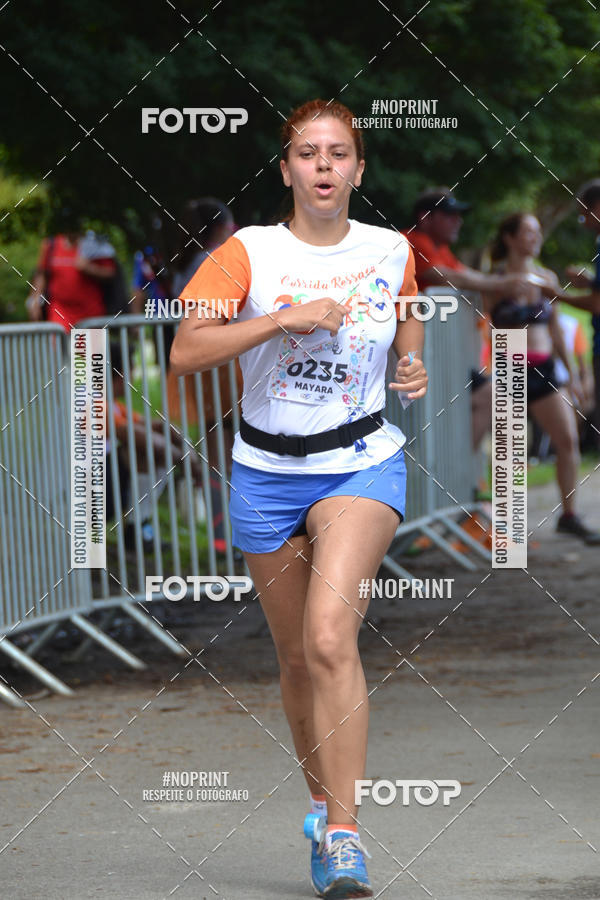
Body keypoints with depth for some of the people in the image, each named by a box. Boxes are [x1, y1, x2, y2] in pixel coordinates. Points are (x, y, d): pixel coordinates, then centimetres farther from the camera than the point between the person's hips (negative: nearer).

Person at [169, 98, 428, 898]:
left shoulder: (392, 252, 2)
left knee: (329, 637, -22)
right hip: (267, 472, 1)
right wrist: (286, 318, -24)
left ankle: (343, 833, -24)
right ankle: (323, 803, 34)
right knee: (297, 658, 11)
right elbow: (184, 353, -17)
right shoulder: (248, 253, -5)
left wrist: (417, 374, -1)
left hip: (362, 464, -1)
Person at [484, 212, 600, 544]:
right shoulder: (497, 279, -3)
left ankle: (569, 515, 5)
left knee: (568, 439, -4)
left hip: (543, 369, 5)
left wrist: (570, 372, 18)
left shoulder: (547, 278, 11)